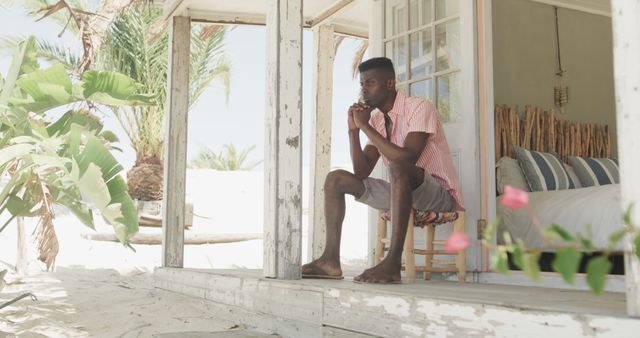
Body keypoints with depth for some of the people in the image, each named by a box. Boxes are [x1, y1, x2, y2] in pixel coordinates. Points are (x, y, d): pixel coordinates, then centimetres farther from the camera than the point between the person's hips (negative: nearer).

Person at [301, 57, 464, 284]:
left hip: (440, 195, -7)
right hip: (404, 192, 7)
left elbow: (407, 158, -29)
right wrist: (353, 130, -8)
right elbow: (362, 172, 4)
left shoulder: (420, 108, -13)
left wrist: (365, 126, -21)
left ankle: (393, 262, -41)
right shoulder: (376, 119, 8)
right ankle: (331, 260, -12)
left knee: (398, 166, -38)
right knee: (336, 179, -1)